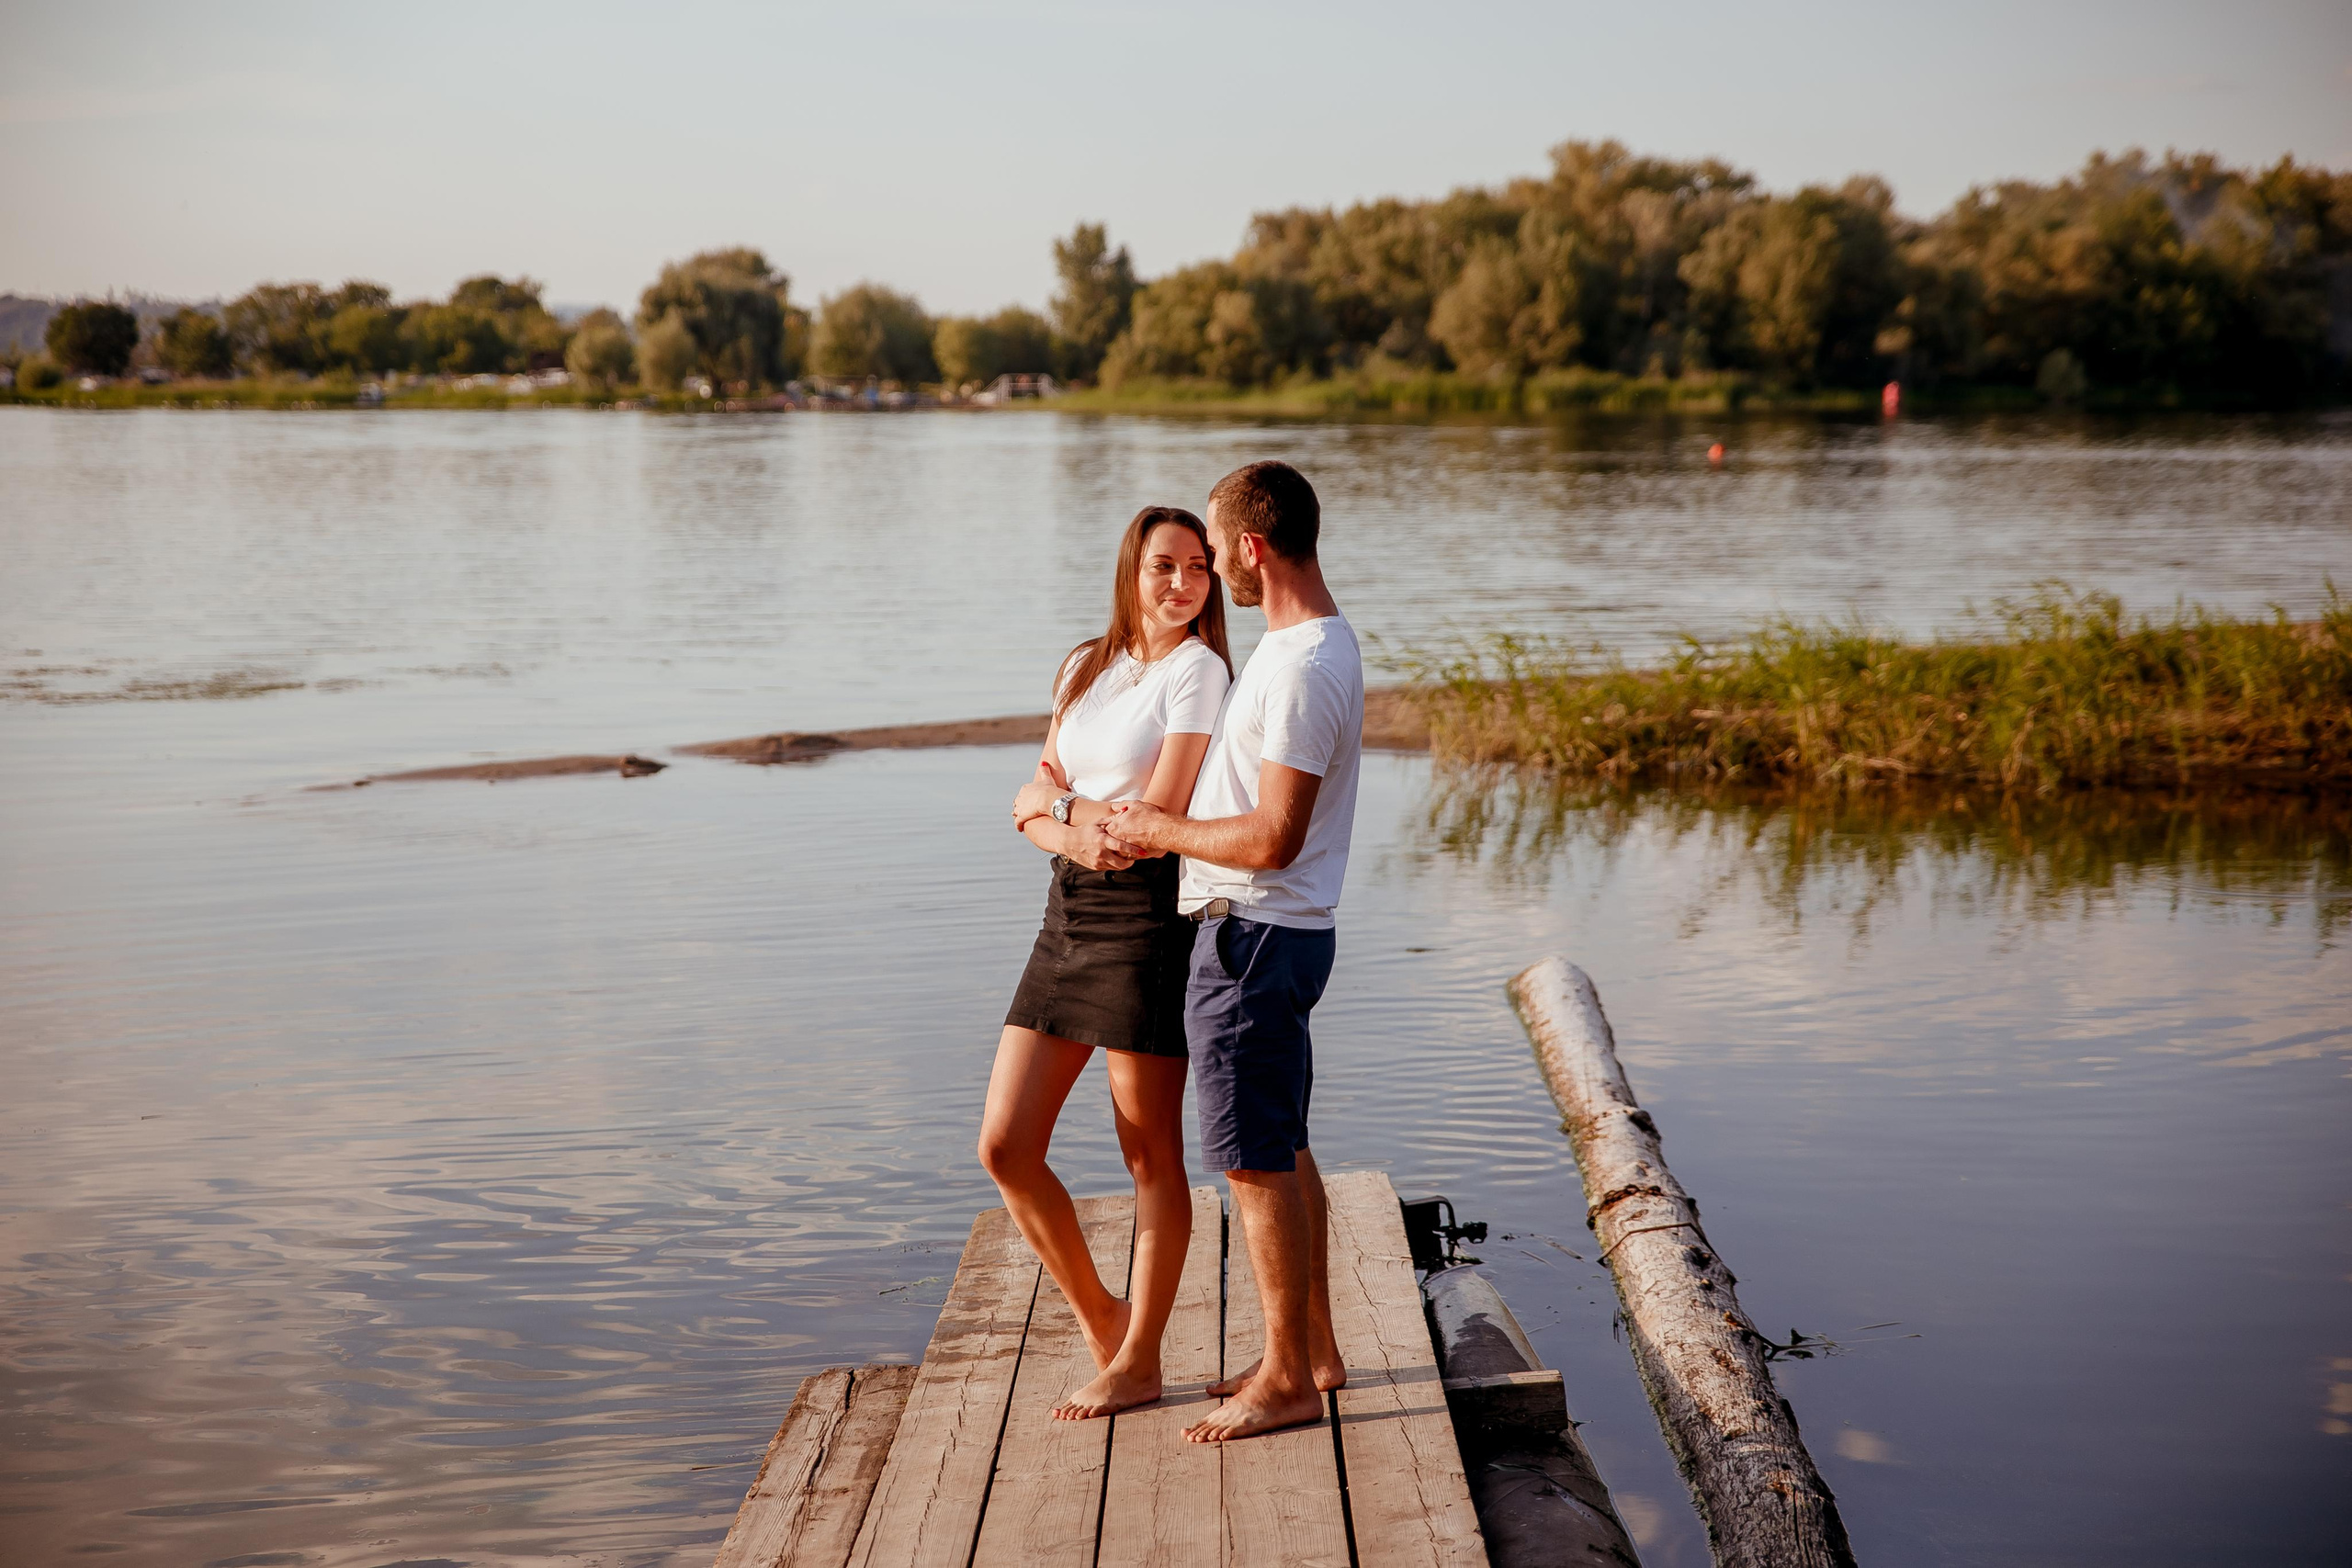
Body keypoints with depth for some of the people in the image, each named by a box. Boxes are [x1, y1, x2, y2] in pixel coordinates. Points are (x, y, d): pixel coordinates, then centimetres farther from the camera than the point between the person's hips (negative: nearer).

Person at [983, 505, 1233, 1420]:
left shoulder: (1198, 669, -8)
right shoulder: (1085, 667, 13)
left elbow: (1158, 816, -15)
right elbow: (1033, 802, 8)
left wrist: (1061, 799, -1)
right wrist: (1072, 830, -13)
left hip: (1148, 916, -7)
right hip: (1068, 911, 7)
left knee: (1150, 1156, 4)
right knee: (1004, 1147, 5)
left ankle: (1138, 1362, 16)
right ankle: (1098, 1314, 25)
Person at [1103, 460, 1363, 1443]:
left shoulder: (1303, 669, -22)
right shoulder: (1313, 643, 12)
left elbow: (1274, 838, -26)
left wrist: (1162, 829, -13)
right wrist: (1161, 825, 17)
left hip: (1253, 938, -11)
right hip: (1273, 930, 11)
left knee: (1258, 1162, -3)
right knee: (1283, 1152, 18)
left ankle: (1287, 1381, 6)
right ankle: (1312, 1350, 29)